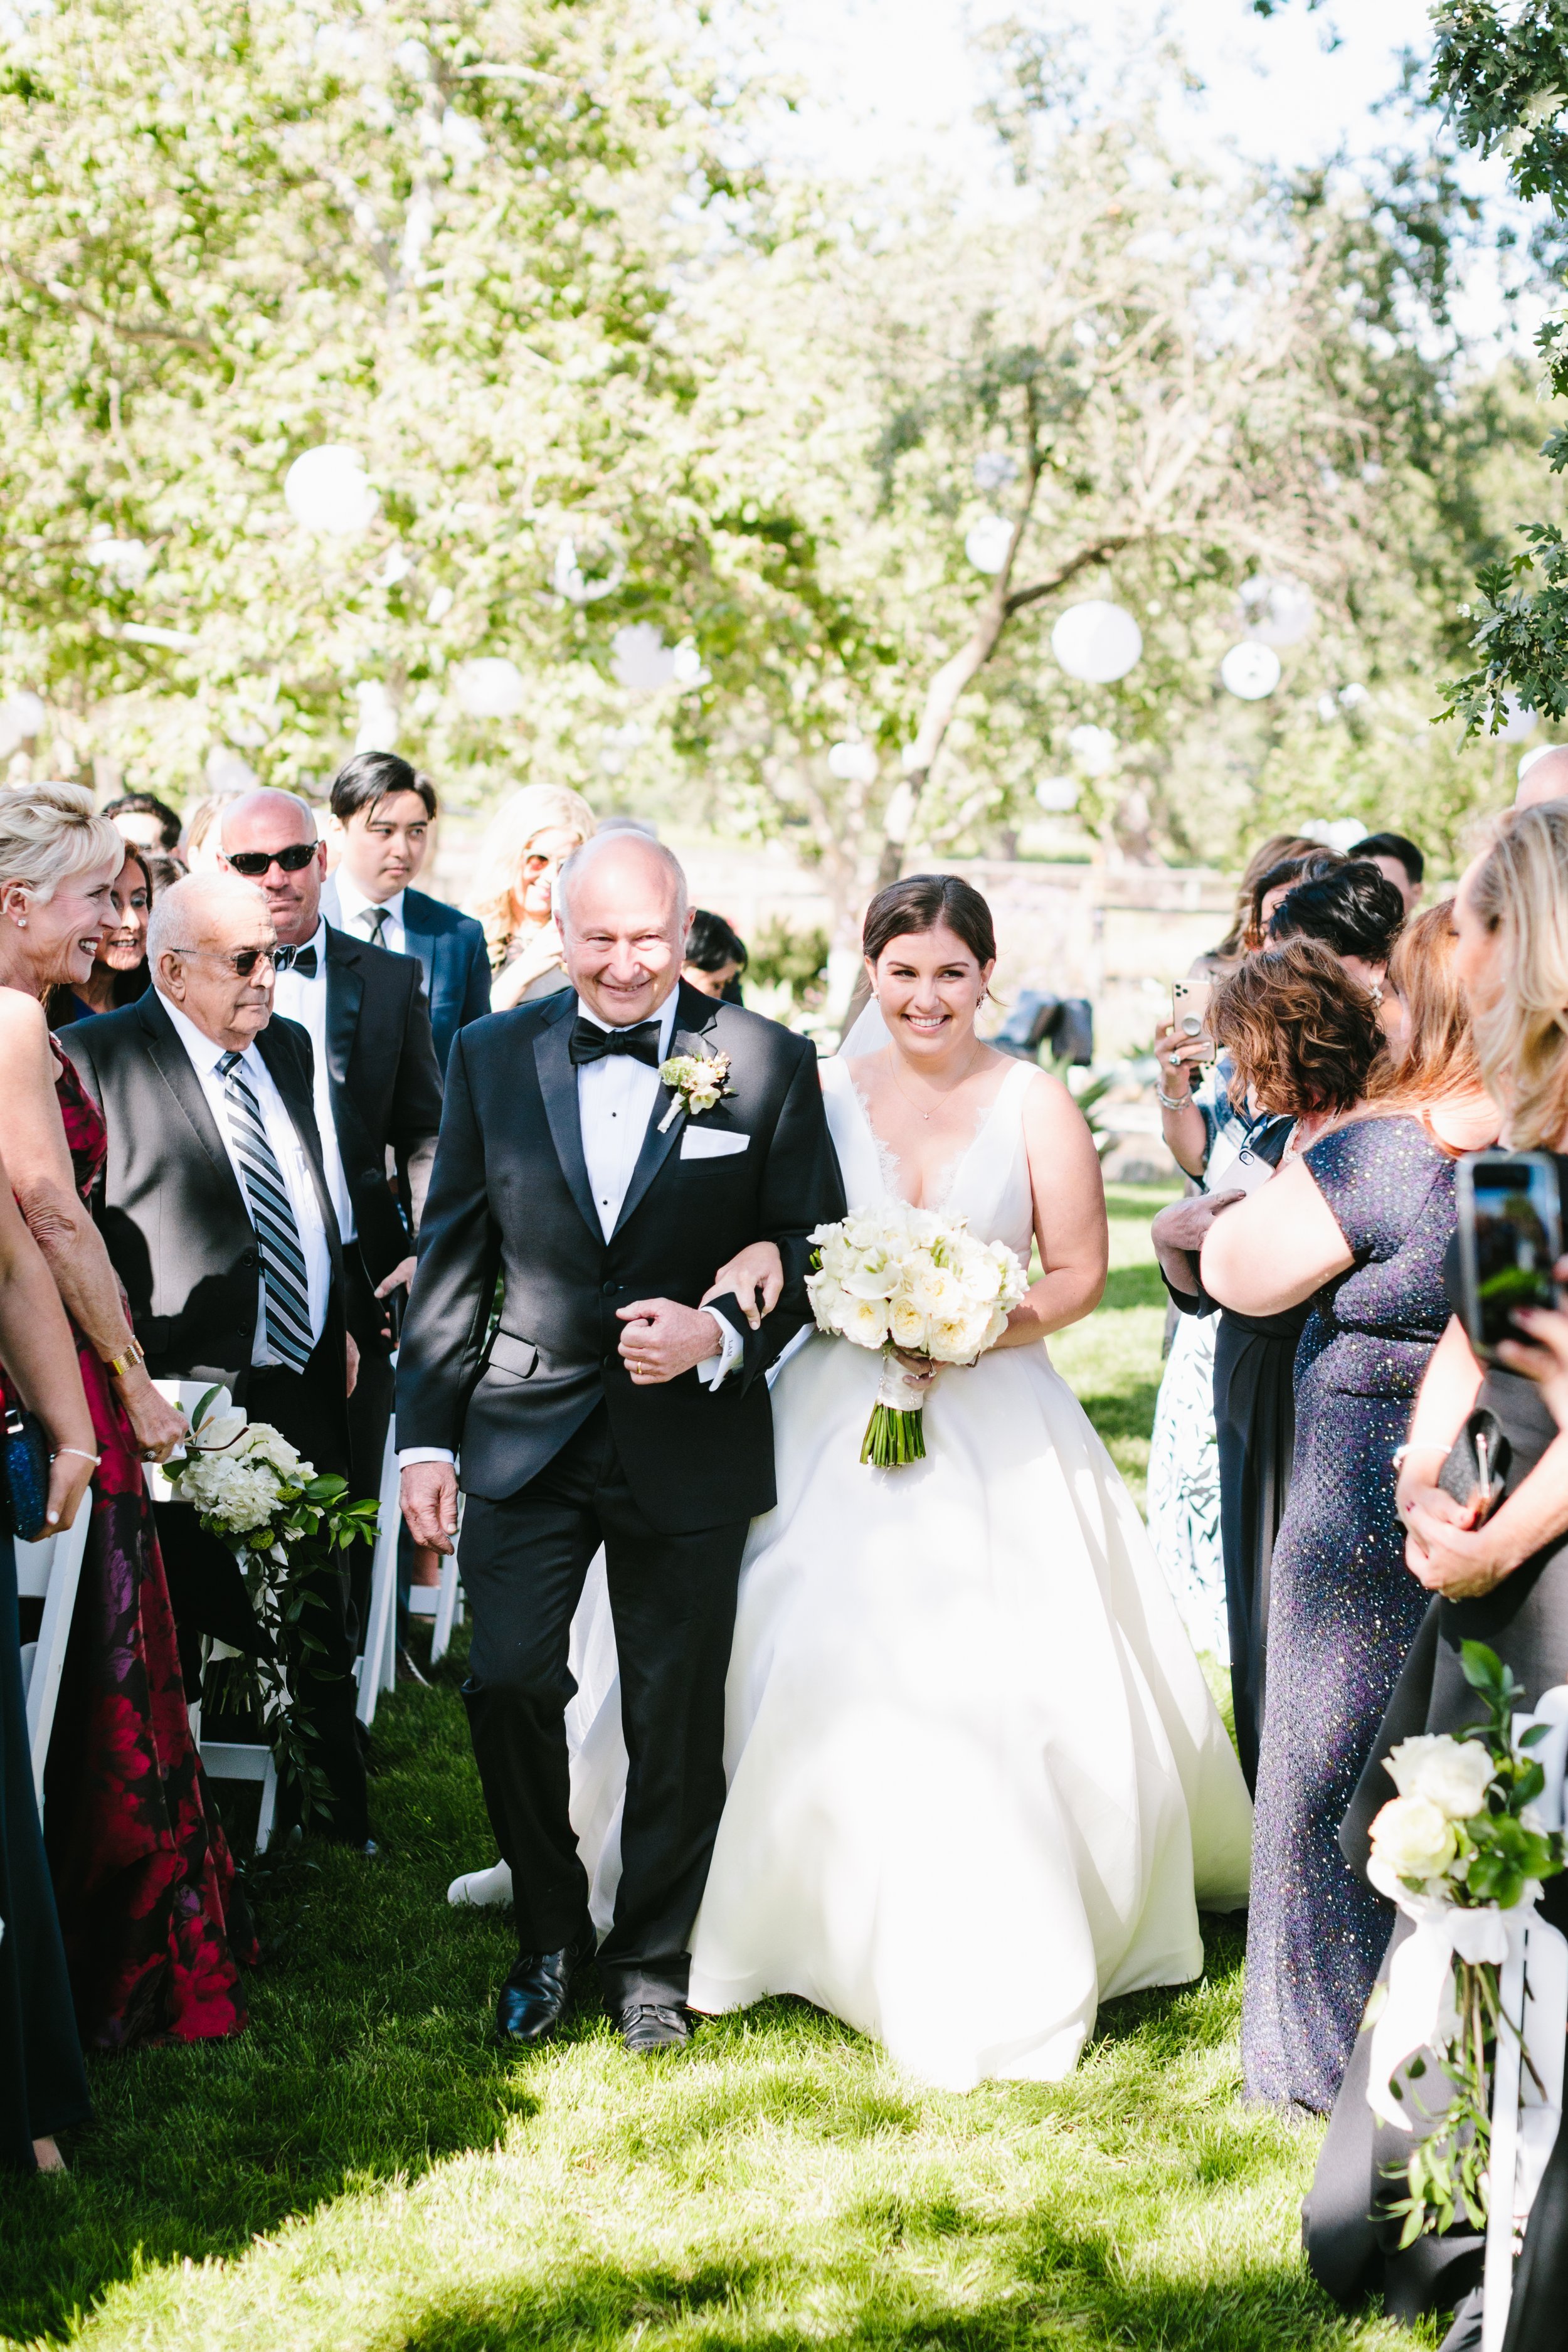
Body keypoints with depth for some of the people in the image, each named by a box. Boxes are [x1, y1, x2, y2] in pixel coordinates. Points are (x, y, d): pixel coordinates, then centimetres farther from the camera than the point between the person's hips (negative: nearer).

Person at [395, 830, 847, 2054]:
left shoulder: (767, 1062, -3)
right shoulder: (492, 1056, 3)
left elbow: (814, 1249, 0)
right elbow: (451, 1262, 6)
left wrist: (723, 1337, -18)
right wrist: (428, 1436, 1)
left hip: (689, 1438, -1)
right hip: (527, 1432, 1)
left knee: (677, 1718, 7)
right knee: (508, 1680, -9)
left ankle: (653, 1957, 28)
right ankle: (550, 1937, 15)